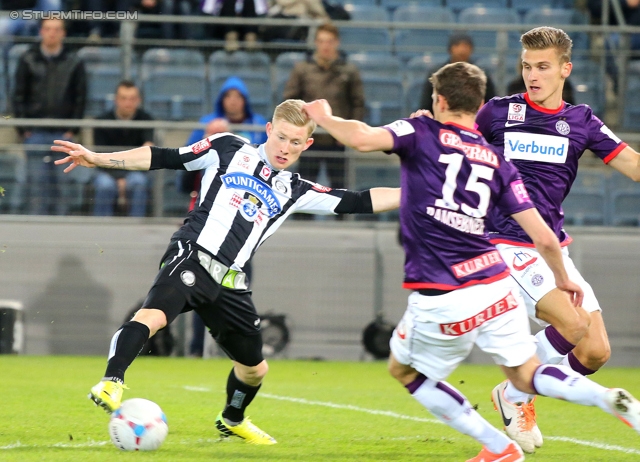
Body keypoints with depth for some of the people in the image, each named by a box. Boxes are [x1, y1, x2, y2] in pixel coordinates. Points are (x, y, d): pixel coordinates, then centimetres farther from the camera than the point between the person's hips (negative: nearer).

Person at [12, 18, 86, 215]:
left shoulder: (74, 62, 6)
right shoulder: (28, 60, 6)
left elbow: (80, 98, 7)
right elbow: (18, 96, 7)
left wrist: (73, 129, -1)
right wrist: (23, 128, -1)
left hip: (63, 133, 0)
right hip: (36, 133, 0)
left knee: (62, 182, -1)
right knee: (37, 180, -2)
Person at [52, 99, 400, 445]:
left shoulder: (295, 191, 17)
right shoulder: (230, 151, 7)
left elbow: (360, 202, 14)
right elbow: (162, 158, 6)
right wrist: (96, 159, 0)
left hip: (228, 281, 5)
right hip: (192, 257, -5)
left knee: (254, 368, 18)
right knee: (153, 315, -36)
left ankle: (232, 421, 46)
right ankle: (111, 383, -40)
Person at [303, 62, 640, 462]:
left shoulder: (422, 133, 0)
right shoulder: (498, 162, 11)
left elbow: (362, 138, -17)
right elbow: (544, 237, 7)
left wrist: (324, 117, 4)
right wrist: (563, 279, 26)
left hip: (441, 300, -4)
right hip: (496, 287, 4)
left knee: (404, 370, 21)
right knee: (526, 375, 17)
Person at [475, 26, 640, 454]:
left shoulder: (580, 121, 8)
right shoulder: (499, 113, 1)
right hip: (507, 243, -5)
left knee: (596, 353, -1)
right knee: (573, 325, -23)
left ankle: (518, 391, 22)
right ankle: (516, 396, 1)